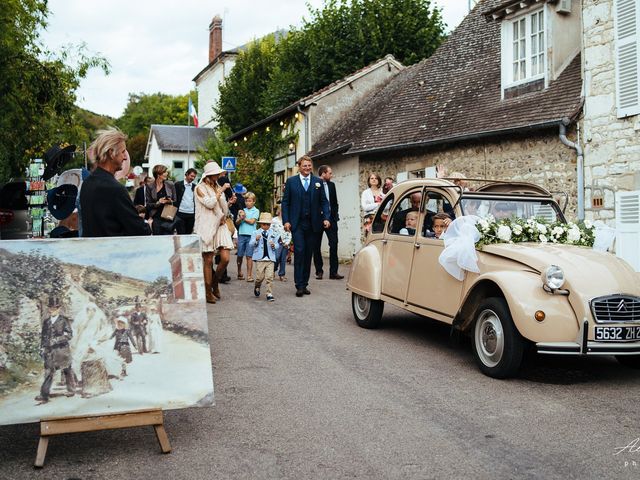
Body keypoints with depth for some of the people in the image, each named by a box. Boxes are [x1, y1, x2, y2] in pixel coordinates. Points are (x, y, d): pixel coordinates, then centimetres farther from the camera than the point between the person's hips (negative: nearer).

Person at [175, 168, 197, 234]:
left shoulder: (195, 187, 11)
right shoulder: (178, 185, 3)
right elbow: (175, 198, 1)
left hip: (191, 214, 3)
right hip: (181, 213, -3)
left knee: (188, 233, 6)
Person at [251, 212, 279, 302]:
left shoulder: (273, 234, 6)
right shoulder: (257, 233, 2)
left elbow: (277, 245, 8)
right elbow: (251, 244, -3)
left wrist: (274, 245, -13)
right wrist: (256, 240, -22)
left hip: (270, 258, 1)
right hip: (260, 258, -1)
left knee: (269, 277, -5)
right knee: (260, 276, 0)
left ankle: (269, 294, 2)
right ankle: (257, 287, 30)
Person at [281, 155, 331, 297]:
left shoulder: (318, 182, 9)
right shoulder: (291, 181, 5)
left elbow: (324, 201, 10)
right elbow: (285, 202, 4)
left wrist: (326, 218, -3)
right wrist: (286, 220, -6)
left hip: (312, 224, 2)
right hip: (297, 224, -2)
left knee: (308, 254, 6)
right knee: (299, 252, -9)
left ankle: (304, 284, 14)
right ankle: (299, 285, -5)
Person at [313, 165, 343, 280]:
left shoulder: (331, 185, 11)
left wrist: (335, 215, 5)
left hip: (330, 218, 4)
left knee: (334, 244, -3)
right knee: (316, 246, 5)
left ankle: (333, 271, 0)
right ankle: (319, 271, 15)